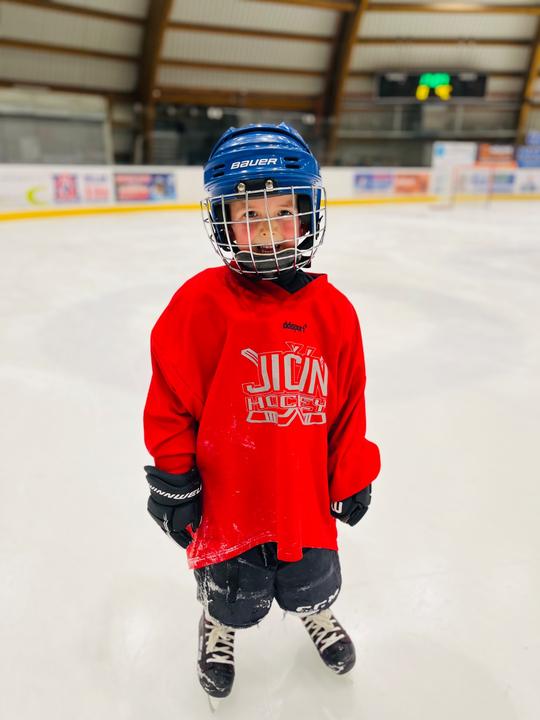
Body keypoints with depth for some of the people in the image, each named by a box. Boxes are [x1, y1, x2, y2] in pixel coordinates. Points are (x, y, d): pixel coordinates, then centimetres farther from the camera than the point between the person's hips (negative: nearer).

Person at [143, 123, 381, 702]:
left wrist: (352, 480, 8)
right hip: (227, 501, -2)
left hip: (306, 498, 3)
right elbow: (170, 401, -10)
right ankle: (217, 629, 59)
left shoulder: (334, 311, -7)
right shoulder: (198, 305, -18)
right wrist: (173, 481, -5)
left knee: (312, 580, 26)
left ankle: (317, 613, 64)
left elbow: (348, 404, 2)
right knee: (232, 595, 22)